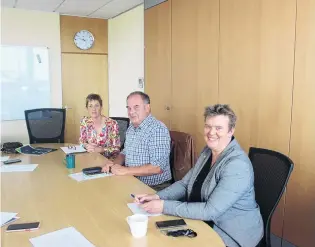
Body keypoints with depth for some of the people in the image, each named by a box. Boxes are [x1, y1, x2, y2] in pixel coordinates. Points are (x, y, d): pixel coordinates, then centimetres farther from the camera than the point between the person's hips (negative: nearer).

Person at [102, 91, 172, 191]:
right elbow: (125, 153, 20)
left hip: (155, 188, -8)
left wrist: (125, 170, -21)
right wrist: (114, 164, -1)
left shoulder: (158, 129, -19)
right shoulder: (131, 128, 9)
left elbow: (158, 167, -24)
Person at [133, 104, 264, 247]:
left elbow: (210, 211, -29)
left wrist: (165, 206, -27)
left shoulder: (237, 165, -25)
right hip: (206, 222, 7)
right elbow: (185, 184, 5)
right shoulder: (208, 151, 2)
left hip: (233, 233, -7)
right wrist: (157, 197, -11)